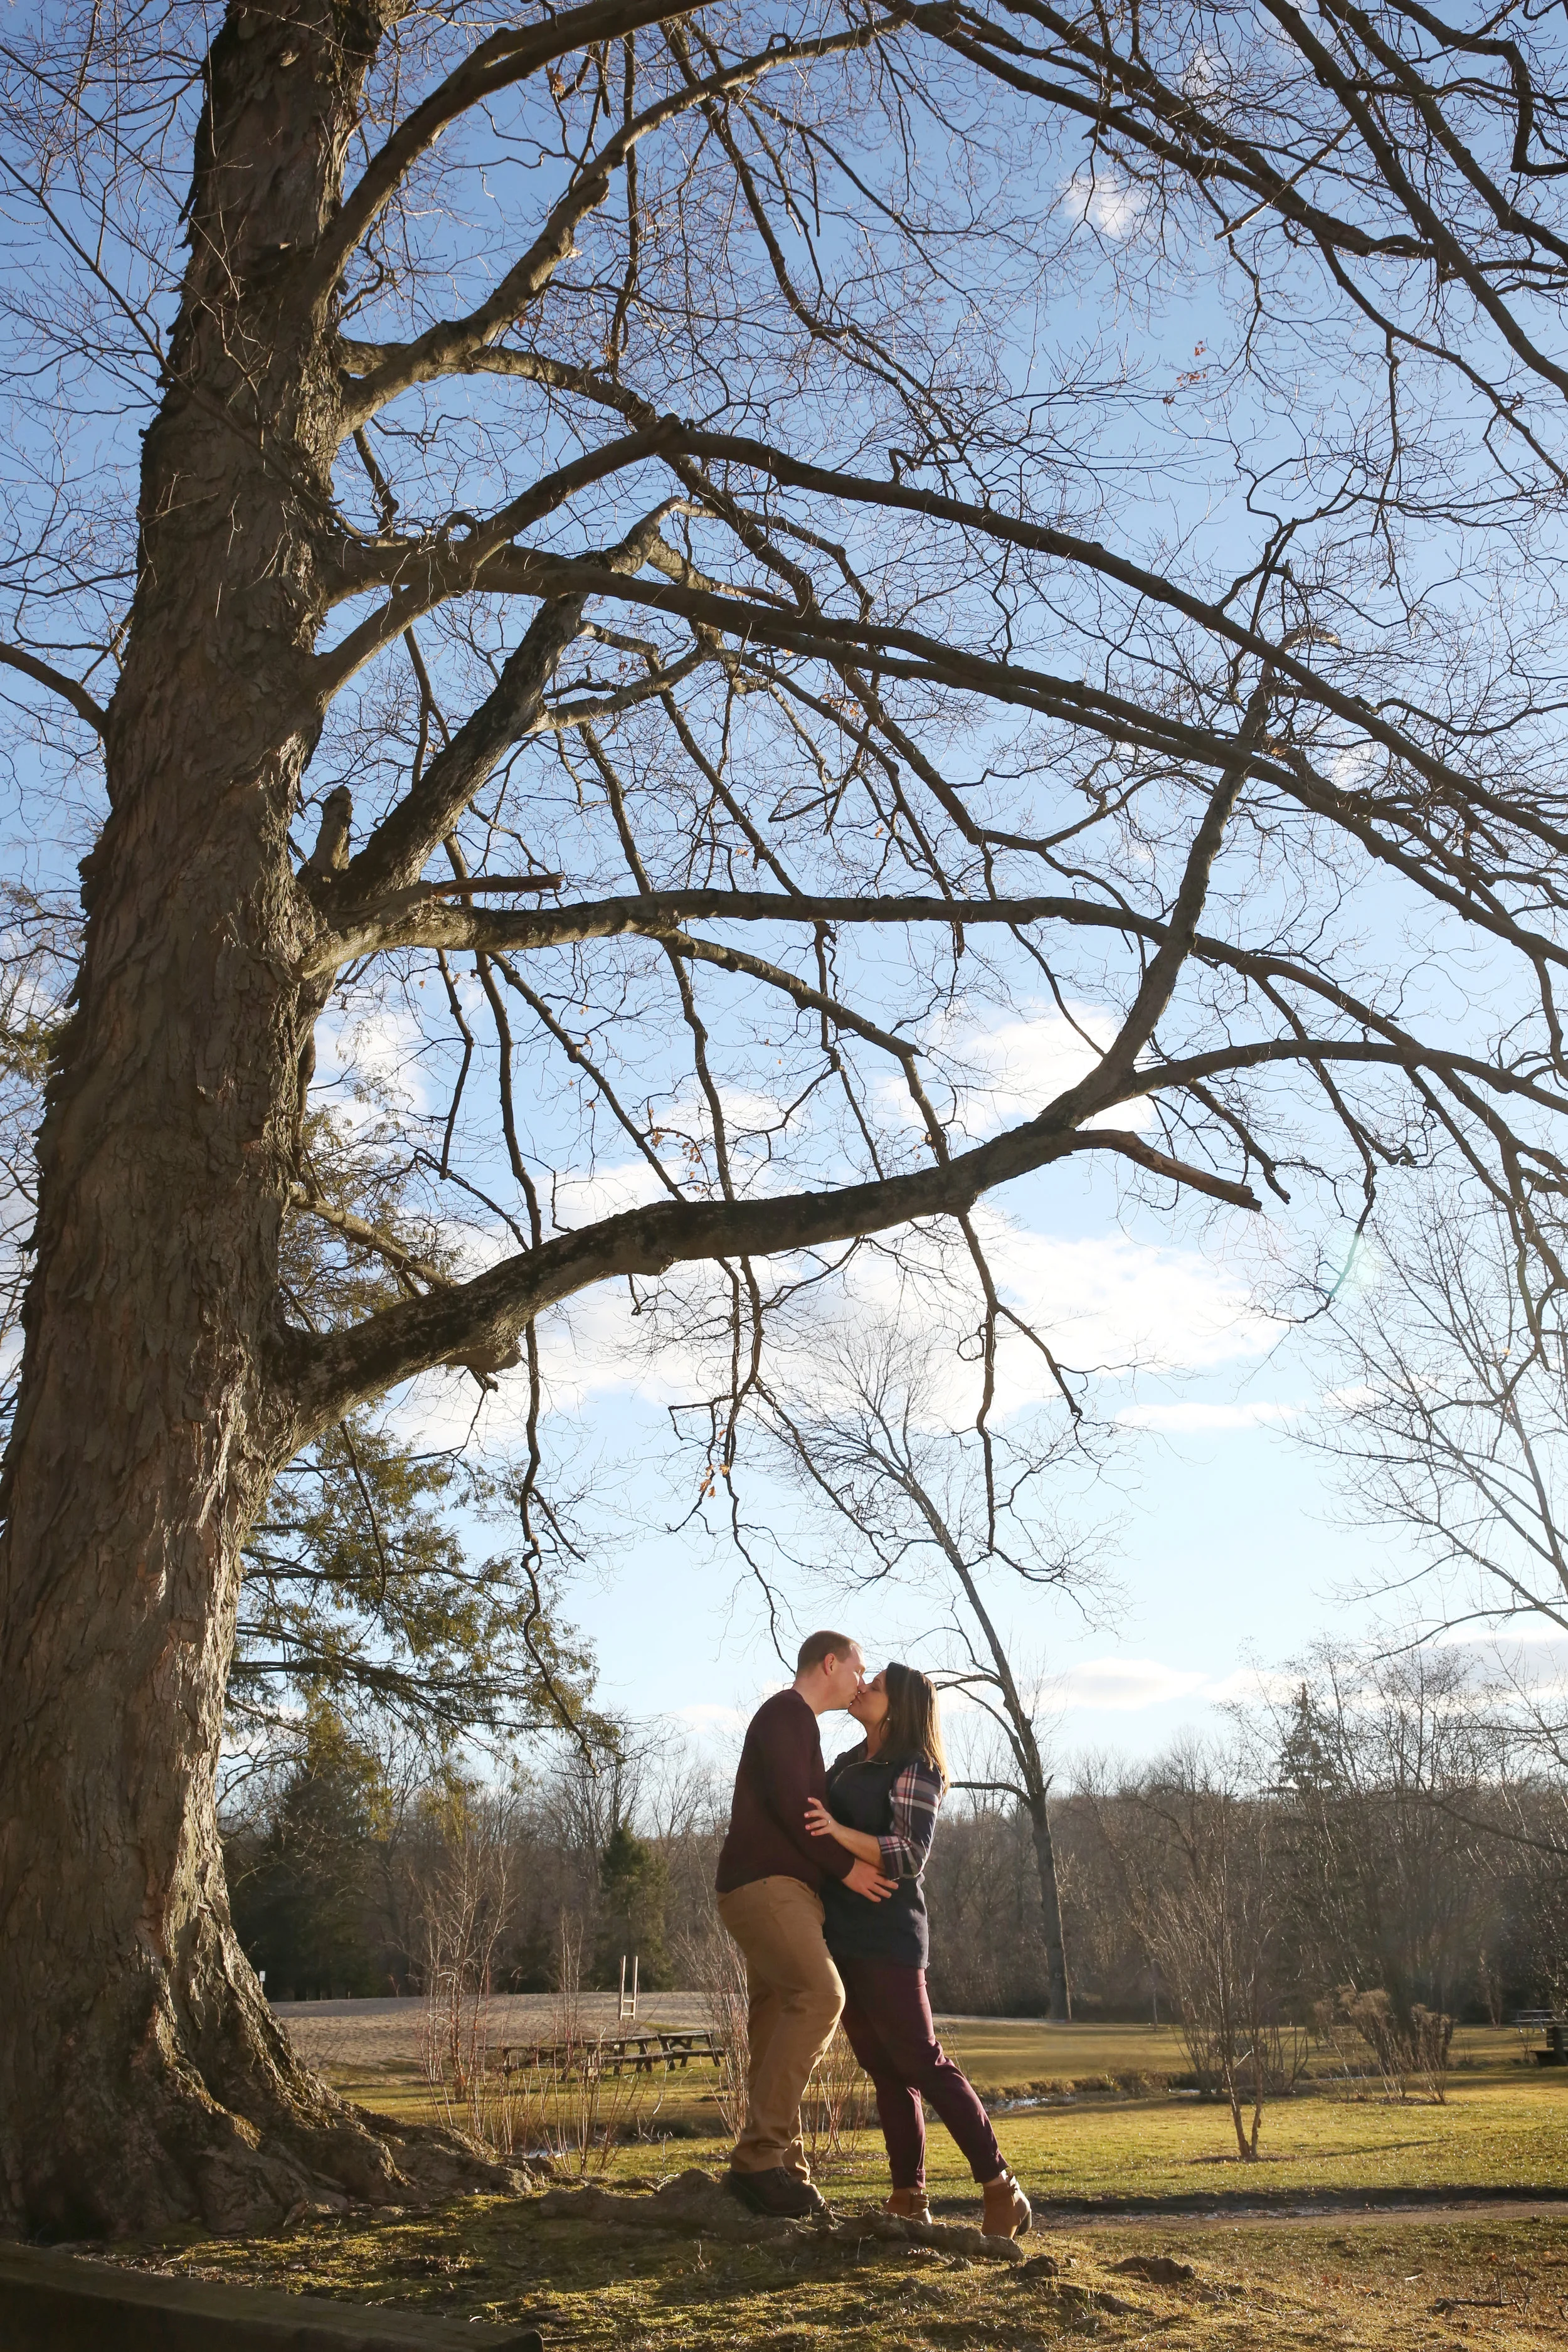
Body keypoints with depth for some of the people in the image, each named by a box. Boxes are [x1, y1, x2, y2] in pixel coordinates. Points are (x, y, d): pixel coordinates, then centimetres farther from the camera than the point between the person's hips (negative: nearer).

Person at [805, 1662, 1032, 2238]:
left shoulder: (915, 1771, -8)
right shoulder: (846, 1764, 14)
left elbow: (910, 1855, -19)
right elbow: (814, 1833, 28)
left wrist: (839, 1832, -29)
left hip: (887, 1941, -7)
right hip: (841, 1938, 7)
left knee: (922, 2064, -7)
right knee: (886, 2072, 7)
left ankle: (1001, 2191, 0)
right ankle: (908, 2199, 10)